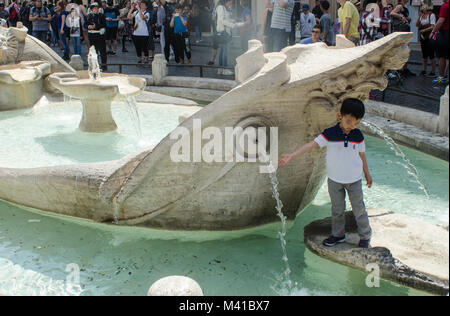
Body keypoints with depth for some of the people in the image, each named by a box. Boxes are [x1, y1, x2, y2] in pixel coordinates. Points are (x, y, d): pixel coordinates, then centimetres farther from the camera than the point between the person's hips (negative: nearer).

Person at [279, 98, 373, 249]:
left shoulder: (358, 136, -7)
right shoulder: (329, 134, -15)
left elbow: (362, 155, 6)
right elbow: (311, 145, -23)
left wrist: (367, 174, 15)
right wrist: (291, 156, -33)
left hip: (354, 180, 0)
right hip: (334, 179, 0)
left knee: (359, 209, 10)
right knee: (337, 209, 16)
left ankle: (365, 236, 27)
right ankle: (338, 234, 34)